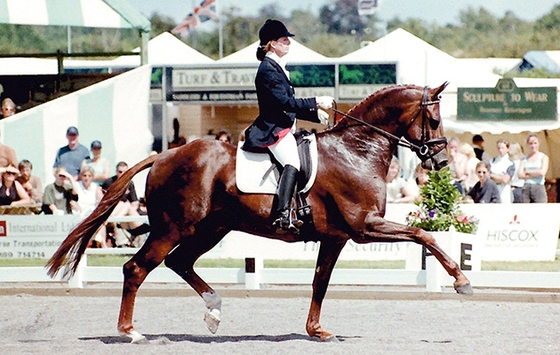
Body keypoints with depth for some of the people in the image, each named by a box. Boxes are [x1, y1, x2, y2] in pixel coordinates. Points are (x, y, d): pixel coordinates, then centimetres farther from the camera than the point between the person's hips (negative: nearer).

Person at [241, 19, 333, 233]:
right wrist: (316, 102, -19)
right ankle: (283, 216, -44)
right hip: (273, 130, -11)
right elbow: (285, 102, -20)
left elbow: (289, 106, 23)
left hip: (283, 128, 11)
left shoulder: (276, 67, 19)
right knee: (292, 162, -31)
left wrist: (315, 114, 14)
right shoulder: (268, 69, -12)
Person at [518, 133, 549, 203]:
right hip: (526, 189, 3)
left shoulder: (543, 157, 5)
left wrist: (528, 172, 0)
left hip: (539, 188, -3)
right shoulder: (524, 159, 14)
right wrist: (535, 174, -6)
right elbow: (520, 175, 2)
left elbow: (542, 172, -10)